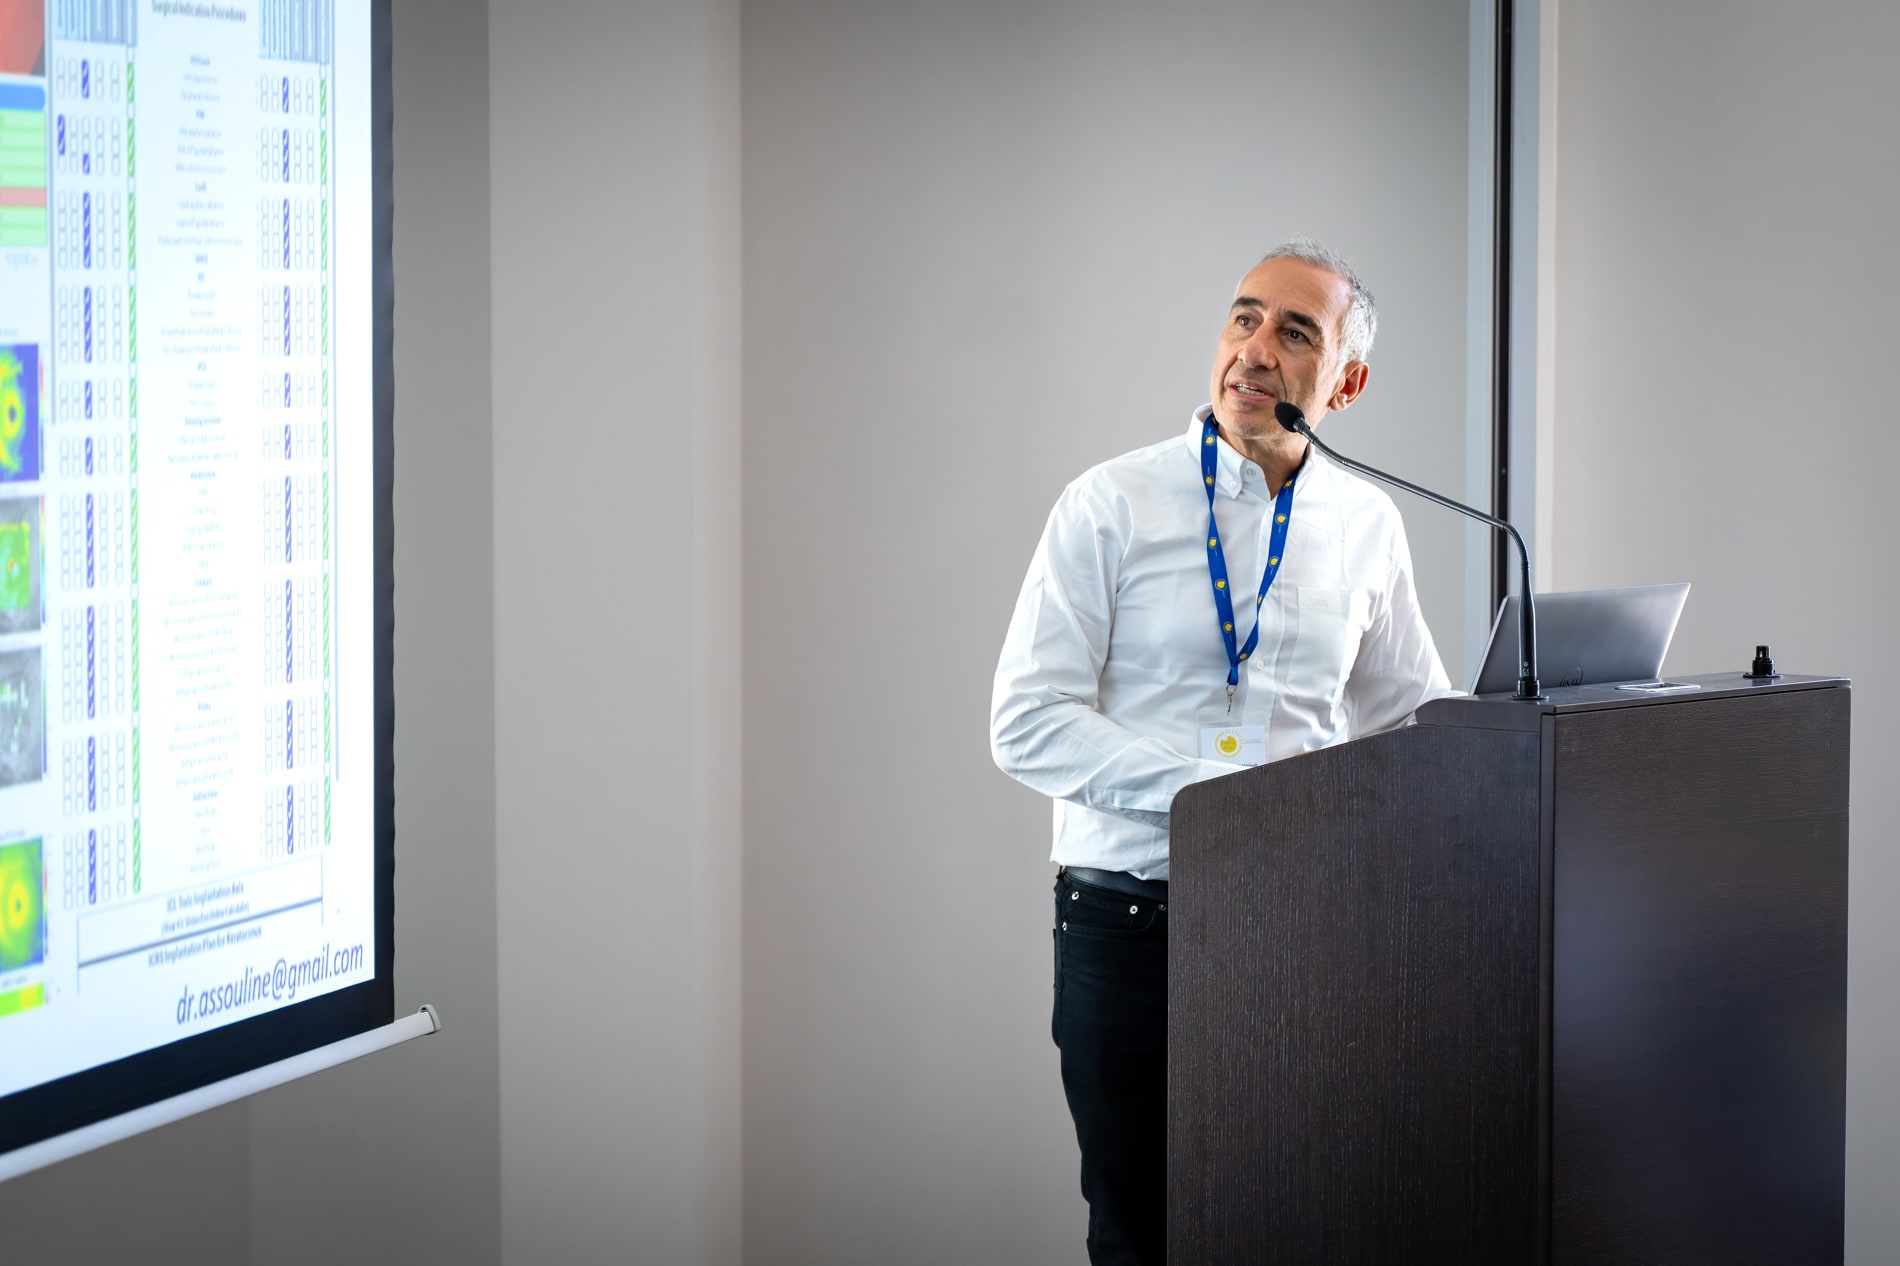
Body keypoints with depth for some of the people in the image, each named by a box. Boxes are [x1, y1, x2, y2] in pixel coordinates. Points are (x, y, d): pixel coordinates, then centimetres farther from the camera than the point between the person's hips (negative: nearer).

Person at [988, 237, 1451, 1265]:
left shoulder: (1366, 526, 9)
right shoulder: (1111, 506, -3)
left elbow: (1415, 717, 20)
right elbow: (1028, 726, -9)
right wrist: (1207, 786, -19)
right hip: (1128, 920, -3)